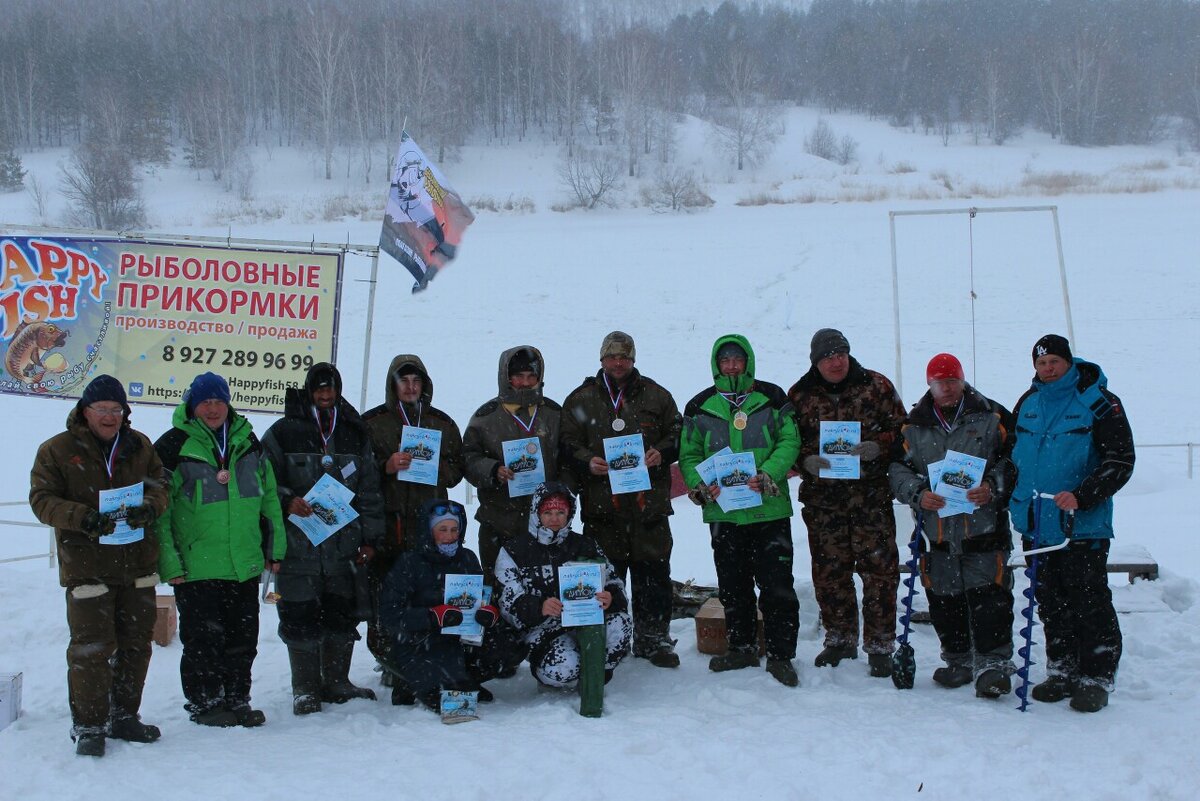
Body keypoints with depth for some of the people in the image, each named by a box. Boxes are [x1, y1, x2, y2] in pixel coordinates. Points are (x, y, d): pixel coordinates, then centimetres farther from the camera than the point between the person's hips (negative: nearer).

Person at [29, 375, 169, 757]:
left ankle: (123, 716, 25)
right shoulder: (57, 450, -1)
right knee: (91, 648, -6)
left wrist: (148, 507, -15)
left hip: (138, 565, 4)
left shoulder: (140, 446, 10)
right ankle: (88, 726, 6)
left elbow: (160, 486, 9)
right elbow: (42, 499, -6)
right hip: (86, 566, -4)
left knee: (136, 643, 11)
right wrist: (83, 517, -23)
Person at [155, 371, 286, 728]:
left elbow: (269, 499, 18)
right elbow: (158, 509, -6)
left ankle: (237, 698, 24)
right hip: (196, 568, -5)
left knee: (243, 638, 11)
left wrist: (275, 547, 13)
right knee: (203, 639, 2)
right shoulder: (173, 447, -5)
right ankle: (204, 702, 17)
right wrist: (169, 563, -11)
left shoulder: (248, 443, 11)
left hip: (246, 566, 5)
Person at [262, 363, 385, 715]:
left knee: (343, 617, 8)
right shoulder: (283, 433, 3)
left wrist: (370, 537, 9)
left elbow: (369, 491, 14)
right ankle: (305, 688, 10)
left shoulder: (355, 435, 13)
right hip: (298, 544, -3)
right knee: (301, 619, -1)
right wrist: (286, 501, -15)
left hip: (345, 547, 3)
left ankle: (336, 682, 21)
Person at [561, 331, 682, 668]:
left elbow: (677, 435, 13)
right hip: (601, 506, -1)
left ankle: (653, 640, 15)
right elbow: (567, 444, 6)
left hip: (649, 504, 1)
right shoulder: (581, 400, 8)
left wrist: (661, 453, -7)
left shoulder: (656, 396, 9)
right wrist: (587, 462, -13)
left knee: (653, 576, 4)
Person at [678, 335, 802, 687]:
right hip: (724, 513, 2)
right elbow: (688, 455, 9)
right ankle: (741, 647, 26)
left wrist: (767, 475, -18)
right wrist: (699, 485, -10)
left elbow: (789, 442, -2)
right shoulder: (700, 408, 8)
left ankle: (780, 655, 6)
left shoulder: (772, 400, 3)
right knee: (732, 586, 11)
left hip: (769, 509, -2)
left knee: (777, 585, -3)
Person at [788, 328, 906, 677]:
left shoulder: (876, 386, 1)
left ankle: (879, 645, 8)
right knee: (829, 573, 8)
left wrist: (877, 446, -15)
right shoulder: (799, 395, 5)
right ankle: (840, 639, 24)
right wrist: (807, 462, -12)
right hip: (822, 498, 2)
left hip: (872, 495, -2)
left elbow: (901, 429, 4)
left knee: (880, 570, -2)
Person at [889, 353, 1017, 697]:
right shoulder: (914, 426, 10)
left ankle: (993, 663, -3)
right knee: (944, 597, 7)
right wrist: (917, 494, -9)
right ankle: (958, 660, 22)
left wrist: (993, 487, -14)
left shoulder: (992, 416, 4)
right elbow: (898, 468, 9)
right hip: (937, 526, 3)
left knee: (988, 595, -9)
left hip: (984, 525, -3)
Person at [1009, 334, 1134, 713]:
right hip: (1038, 527, 6)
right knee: (1052, 606, 12)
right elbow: (1012, 454, 24)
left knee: (1090, 604, -3)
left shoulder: (1099, 403, -7)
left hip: (1083, 526, -6)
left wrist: (1081, 496, -23)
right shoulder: (1028, 404, 11)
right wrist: (1016, 502, 15)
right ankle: (1062, 672, 22)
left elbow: (1120, 461, -12)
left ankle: (1096, 679, 6)